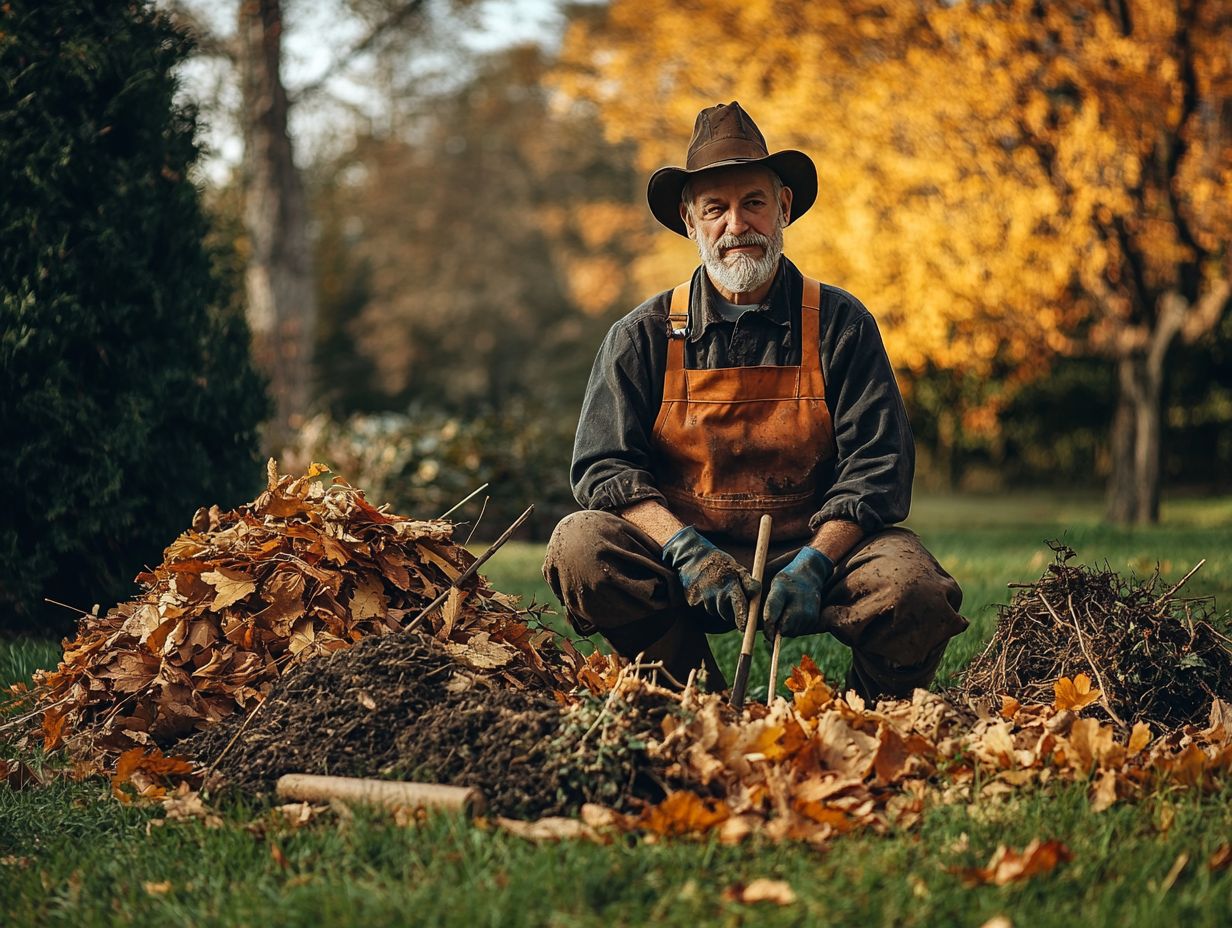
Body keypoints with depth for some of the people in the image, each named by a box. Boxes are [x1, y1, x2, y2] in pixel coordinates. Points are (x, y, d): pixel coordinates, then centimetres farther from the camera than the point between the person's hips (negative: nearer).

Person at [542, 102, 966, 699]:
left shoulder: (840, 325, 3)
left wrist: (815, 562, -20)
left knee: (913, 589, -30)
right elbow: (603, 466, -3)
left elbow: (876, 465, -3)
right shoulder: (643, 336, 3)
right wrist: (684, 547, -21)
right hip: (680, 557, 1)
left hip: (815, 545, 0)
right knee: (580, 546, -28)